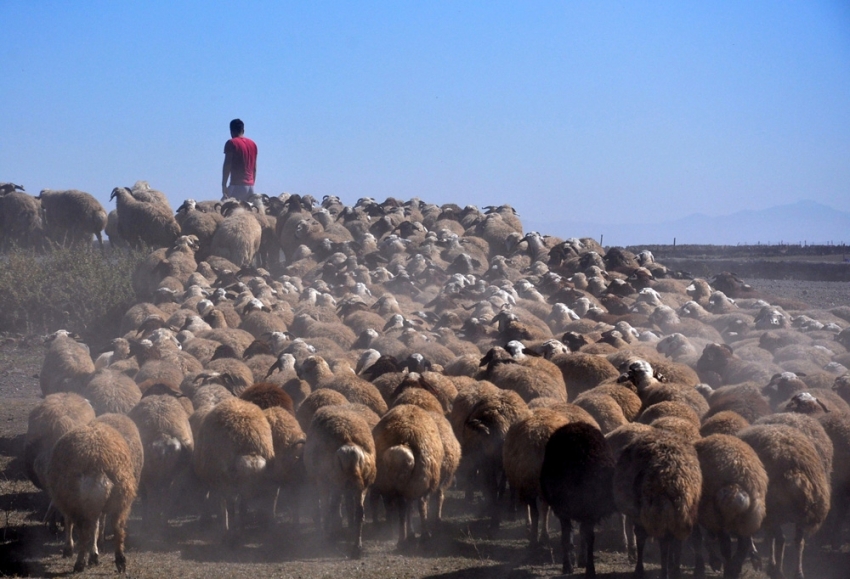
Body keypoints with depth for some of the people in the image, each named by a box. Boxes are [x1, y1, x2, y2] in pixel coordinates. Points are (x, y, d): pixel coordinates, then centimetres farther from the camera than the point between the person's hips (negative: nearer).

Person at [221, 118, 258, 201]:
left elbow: (227, 165, -10)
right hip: (250, 185, 7)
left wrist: (223, 185, -9)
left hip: (237, 185, -7)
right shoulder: (252, 144, 16)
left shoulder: (231, 143, -4)